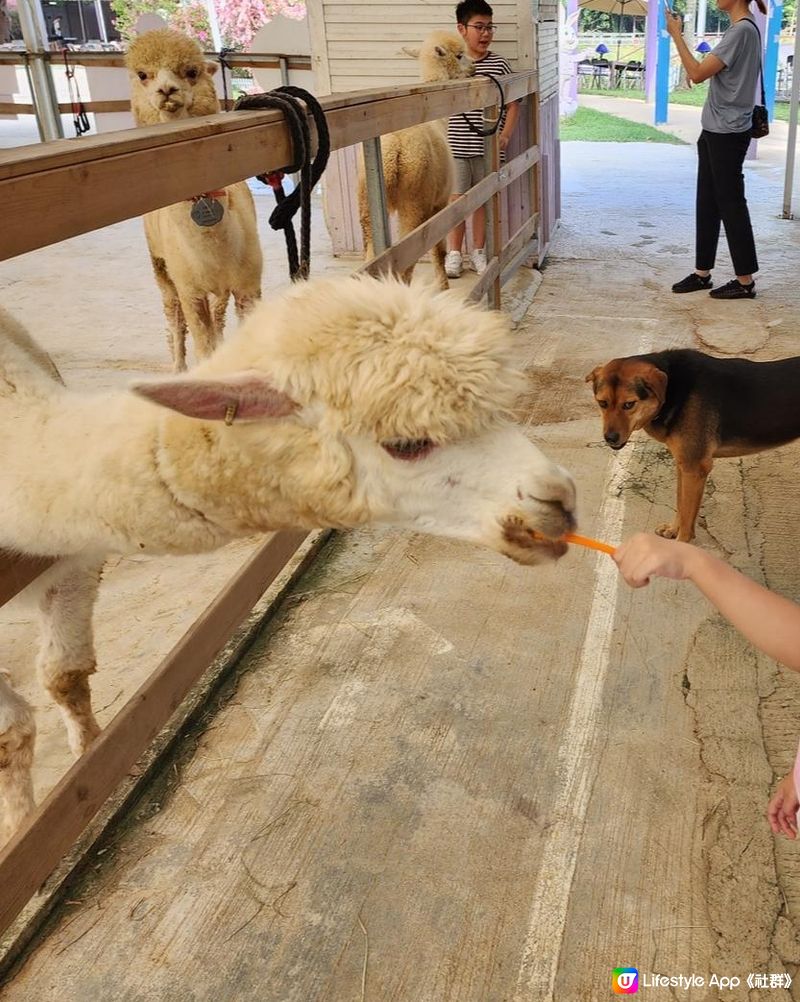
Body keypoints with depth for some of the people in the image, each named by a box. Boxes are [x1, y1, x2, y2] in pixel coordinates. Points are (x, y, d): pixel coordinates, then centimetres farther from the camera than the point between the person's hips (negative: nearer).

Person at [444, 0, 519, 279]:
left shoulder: (499, 64, 0)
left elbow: (513, 103, 5)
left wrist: (506, 134, -6)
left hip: (487, 147, 0)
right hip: (455, 147, 0)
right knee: (456, 199, 4)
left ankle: (479, 251, 22)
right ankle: (454, 253, 16)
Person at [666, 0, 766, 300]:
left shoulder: (742, 30, -16)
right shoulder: (743, 29, 15)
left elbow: (698, 74, -20)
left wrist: (676, 35, -13)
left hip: (727, 134, -10)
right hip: (717, 131, 10)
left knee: (730, 203, -5)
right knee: (707, 202, 11)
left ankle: (745, 281, 3)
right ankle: (702, 272, 17)